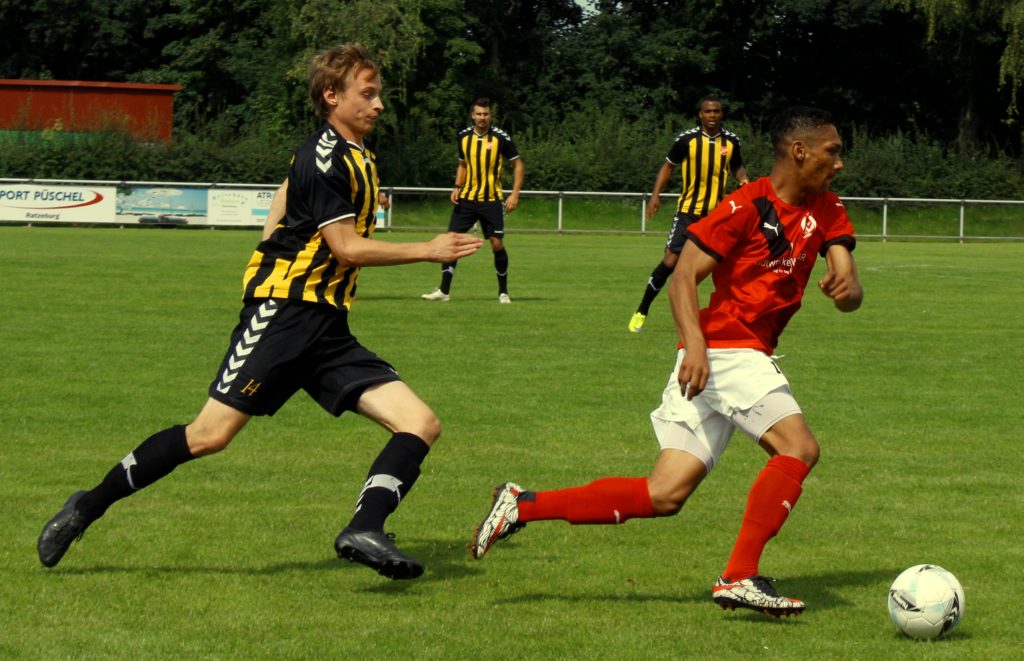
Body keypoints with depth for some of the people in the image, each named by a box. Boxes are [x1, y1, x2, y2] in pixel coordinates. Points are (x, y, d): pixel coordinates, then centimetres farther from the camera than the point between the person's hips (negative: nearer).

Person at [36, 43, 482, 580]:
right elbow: (348, 248, -15)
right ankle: (89, 506, 5)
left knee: (421, 424, -8)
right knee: (210, 435, -11)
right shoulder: (323, 158, -11)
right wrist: (429, 251, -12)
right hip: (282, 313, -9)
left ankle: (364, 530, -23)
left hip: (326, 330, 9)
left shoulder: (356, 158, 16)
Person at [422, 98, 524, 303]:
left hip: (491, 200, -3)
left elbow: (518, 165, -2)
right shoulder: (464, 136, 4)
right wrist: (457, 187, 3)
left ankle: (503, 292, 12)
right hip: (466, 199, 3)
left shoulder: (501, 138, -8)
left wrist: (515, 194, -11)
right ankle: (444, 291, 3)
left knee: (497, 244, -4)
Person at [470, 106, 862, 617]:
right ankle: (739, 578, -17)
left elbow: (851, 296, 5)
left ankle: (522, 505, 5)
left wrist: (845, 288, -20)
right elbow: (682, 277, -14)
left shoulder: (825, 212, 11)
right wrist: (695, 342, -30)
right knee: (798, 446, -20)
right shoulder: (747, 205, -11)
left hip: (749, 359, 8)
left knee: (663, 496, 1)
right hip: (723, 353, -8)